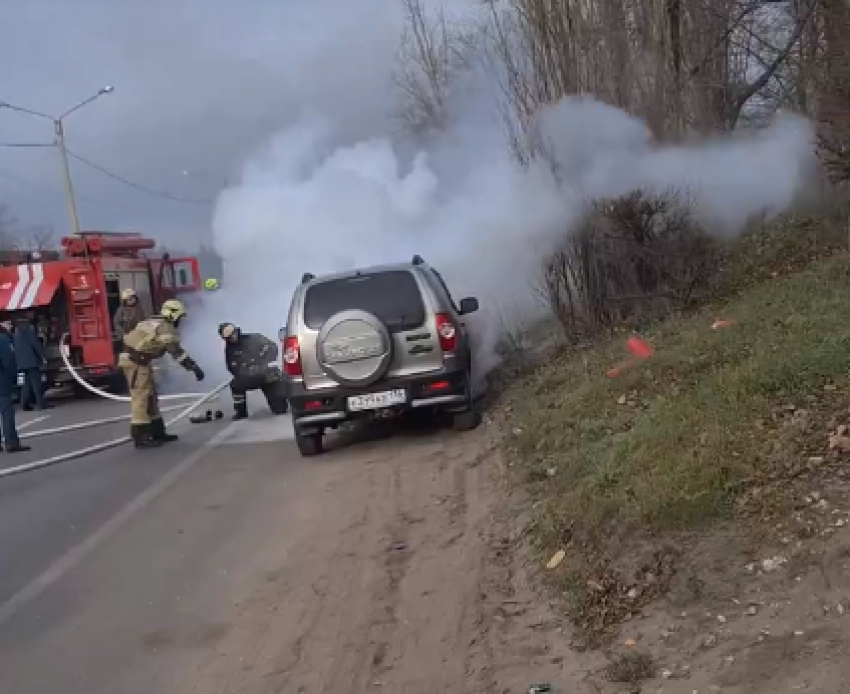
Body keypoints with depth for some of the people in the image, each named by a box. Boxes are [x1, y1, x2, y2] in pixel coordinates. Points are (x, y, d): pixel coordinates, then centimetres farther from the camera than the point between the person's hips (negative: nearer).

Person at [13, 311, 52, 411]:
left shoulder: (17, 328, 19)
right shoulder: (29, 327, -8)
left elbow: (14, 344, 22)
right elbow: (35, 342, -14)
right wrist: (43, 356, -13)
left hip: (22, 360, 9)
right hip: (31, 359, -9)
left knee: (28, 382, 12)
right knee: (36, 382, -9)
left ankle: (25, 404, 8)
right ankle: (41, 403, -11)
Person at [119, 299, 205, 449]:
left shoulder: (155, 323, 18)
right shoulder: (166, 328, -13)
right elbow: (176, 351, -20)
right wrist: (194, 367, -20)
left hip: (135, 359, 10)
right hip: (135, 361, -10)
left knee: (150, 396, 15)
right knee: (141, 398, -8)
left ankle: (157, 433, 21)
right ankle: (140, 437, -6)